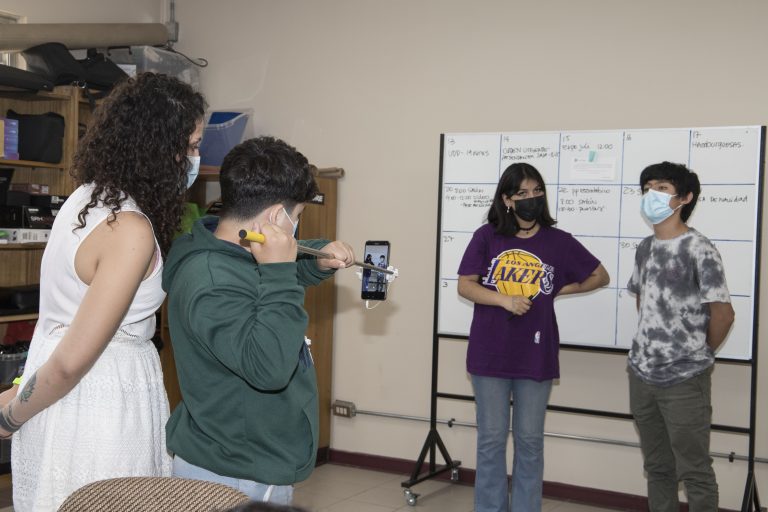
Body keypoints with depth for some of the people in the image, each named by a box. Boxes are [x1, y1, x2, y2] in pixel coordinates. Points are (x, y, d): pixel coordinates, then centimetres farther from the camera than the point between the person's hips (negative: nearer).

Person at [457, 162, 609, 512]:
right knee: (491, 439, 8)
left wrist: (558, 290, 1)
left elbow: (600, 277, 10)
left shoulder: (558, 242, 0)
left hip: (535, 356, 1)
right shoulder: (487, 237, -1)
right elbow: (464, 285, -4)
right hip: (489, 354, 0)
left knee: (529, 441, 9)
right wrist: (505, 300, -18)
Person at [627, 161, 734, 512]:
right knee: (657, 467, 17)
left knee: (694, 472, 2)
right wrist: (652, 342, 11)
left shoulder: (699, 250, -13)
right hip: (641, 374, 7)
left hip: (684, 381, -7)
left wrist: (699, 354, 0)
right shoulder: (645, 248, 8)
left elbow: (723, 314, -14)